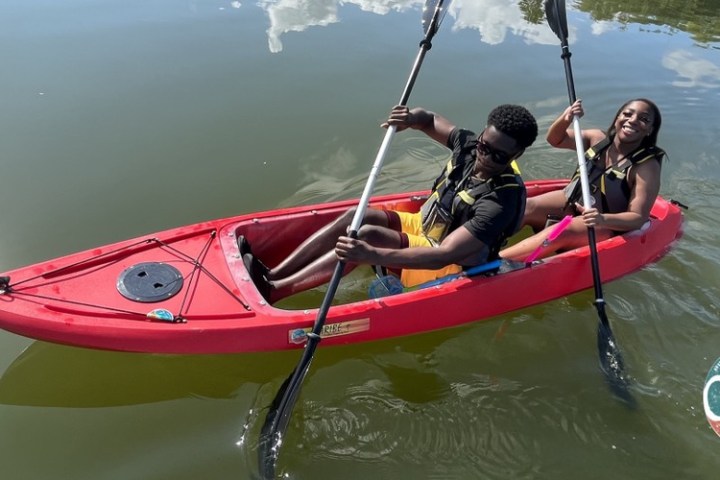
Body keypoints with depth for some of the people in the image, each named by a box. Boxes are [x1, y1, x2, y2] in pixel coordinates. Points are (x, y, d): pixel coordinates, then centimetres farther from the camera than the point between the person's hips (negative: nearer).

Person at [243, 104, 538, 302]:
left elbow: (444, 256, -39)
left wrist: (372, 255, -49)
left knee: (369, 236, -27)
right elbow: (431, 121, 9)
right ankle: (272, 275, -15)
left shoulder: (501, 201, -30)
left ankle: (272, 291, -26)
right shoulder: (469, 145, -9)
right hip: (425, 227, 8)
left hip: (448, 266, -8)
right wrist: (412, 119, -17)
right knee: (357, 216, -12)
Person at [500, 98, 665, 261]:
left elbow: (638, 218, -23)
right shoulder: (598, 138, -3)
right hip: (572, 203, 7)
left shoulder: (647, 166, -18)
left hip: (607, 226, -7)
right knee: (524, 207, -16)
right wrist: (565, 119, -15)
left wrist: (603, 220, -42)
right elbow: (555, 140, 8)